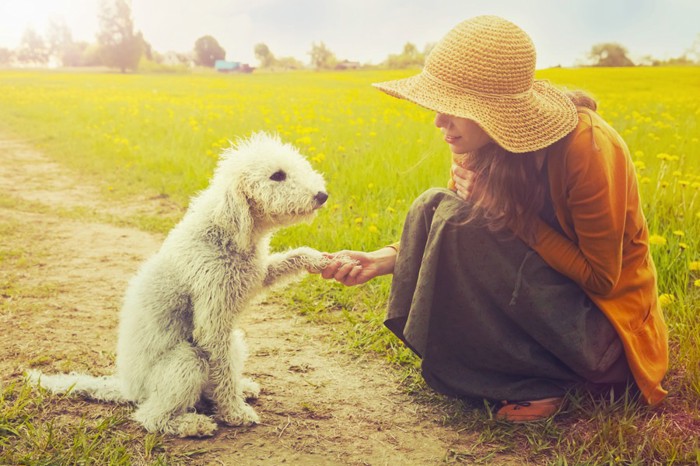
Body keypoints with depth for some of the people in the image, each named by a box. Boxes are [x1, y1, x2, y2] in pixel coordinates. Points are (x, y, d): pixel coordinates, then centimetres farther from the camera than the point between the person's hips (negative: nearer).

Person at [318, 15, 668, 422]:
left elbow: (600, 279, -21)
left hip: (604, 322, -6)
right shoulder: (480, 147, -8)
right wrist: (382, 260, -19)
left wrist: (509, 213, -25)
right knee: (434, 206, -13)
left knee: (462, 221, -25)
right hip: (539, 292, 7)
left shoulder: (587, 147, -27)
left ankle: (544, 381, -10)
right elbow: (439, 234, -1)